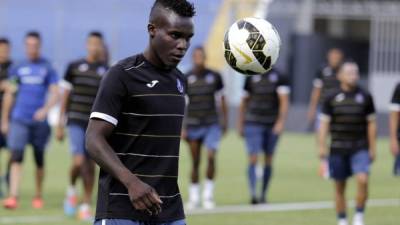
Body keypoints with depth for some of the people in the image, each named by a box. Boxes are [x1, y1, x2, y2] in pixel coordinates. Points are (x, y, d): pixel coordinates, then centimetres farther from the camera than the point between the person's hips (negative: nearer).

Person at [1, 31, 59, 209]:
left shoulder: (47, 68, 5)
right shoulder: (18, 68, 8)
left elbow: (55, 94, -2)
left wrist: (45, 109, -20)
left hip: (39, 120, 0)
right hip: (19, 120, 0)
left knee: (39, 160, 9)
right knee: (16, 158, -12)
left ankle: (38, 196, 23)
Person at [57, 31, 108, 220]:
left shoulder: (108, 72, 5)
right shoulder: (74, 67, 2)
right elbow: (65, 97, 6)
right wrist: (60, 125, 4)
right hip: (76, 122, -2)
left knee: (90, 167, 3)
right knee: (79, 162, -16)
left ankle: (86, 207, 12)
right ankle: (71, 190, 13)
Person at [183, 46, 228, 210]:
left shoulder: (215, 77, 2)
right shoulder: (186, 79, -1)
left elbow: (221, 100, 11)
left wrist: (224, 121, 10)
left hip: (212, 125, 0)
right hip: (193, 126, 0)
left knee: (211, 157, -14)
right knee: (195, 162, 4)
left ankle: (208, 195, -3)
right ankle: (194, 197, 16)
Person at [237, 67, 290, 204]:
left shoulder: (279, 78, -1)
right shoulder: (251, 78, 6)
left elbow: (284, 101, -9)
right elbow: (244, 102, 13)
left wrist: (281, 121, -21)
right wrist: (240, 124, 12)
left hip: (272, 125, 0)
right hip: (253, 124, 0)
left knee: (268, 161, 8)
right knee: (253, 159, -13)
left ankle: (263, 194, 19)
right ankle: (253, 194, -20)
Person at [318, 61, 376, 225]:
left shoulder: (365, 97, 4)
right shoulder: (332, 99, 2)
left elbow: (371, 123, 8)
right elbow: (324, 123, 4)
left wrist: (372, 148, 6)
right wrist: (322, 147, -2)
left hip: (360, 148, -1)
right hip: (338, 150, 1)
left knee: (362, 179, -20)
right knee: (340, 187, 6)